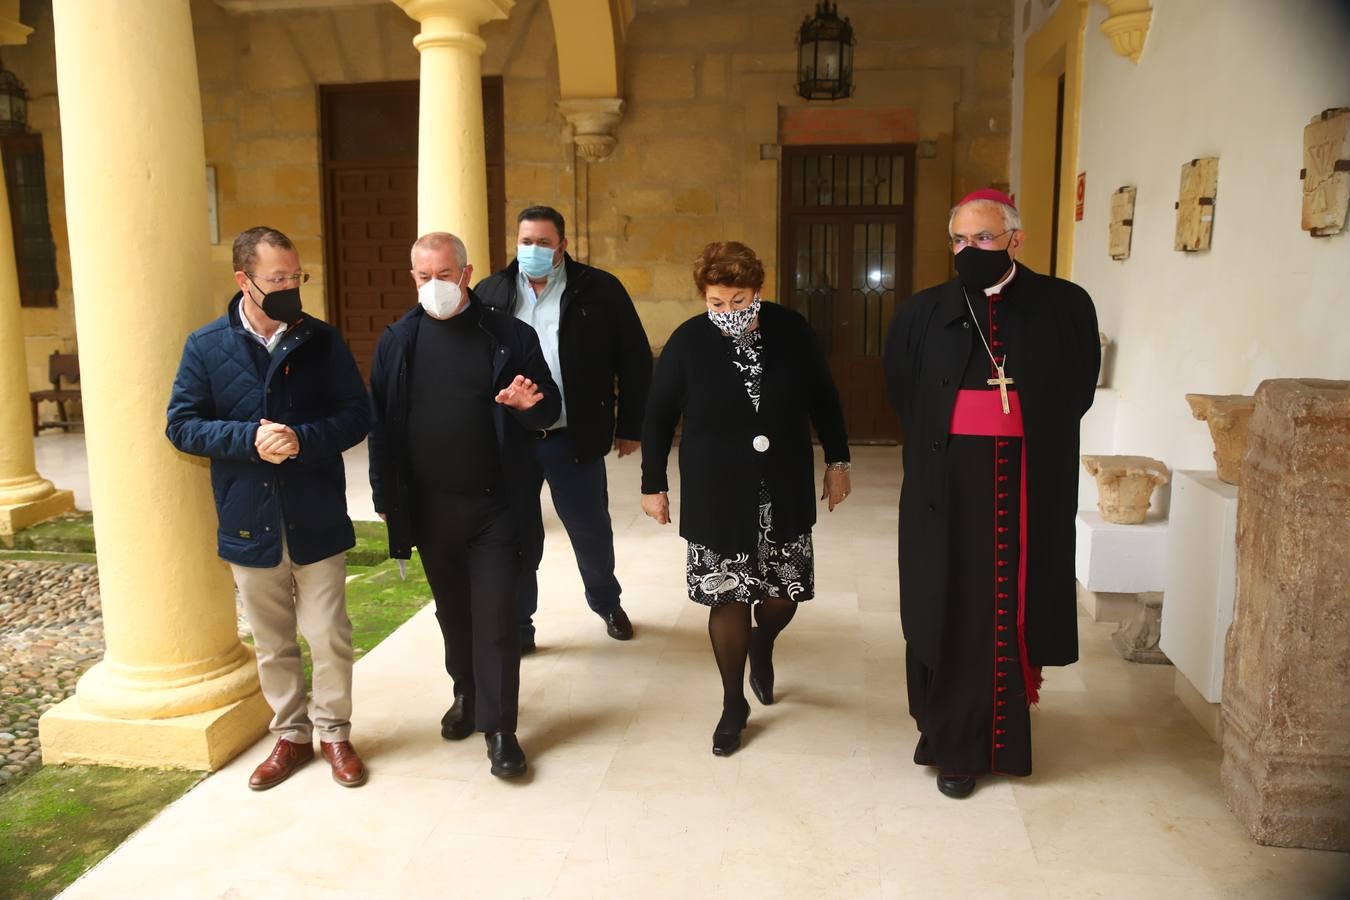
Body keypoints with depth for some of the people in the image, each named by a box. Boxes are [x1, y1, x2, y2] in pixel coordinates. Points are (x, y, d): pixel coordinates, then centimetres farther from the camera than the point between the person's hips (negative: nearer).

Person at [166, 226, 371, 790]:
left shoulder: (323, 341, -2)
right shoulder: (206, 346, -1)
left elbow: (356, 416, -4)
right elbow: (182, 425, -3)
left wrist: (302, 439, -22)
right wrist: (249, 439, -19)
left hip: (316, 519, -1)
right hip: (249, 522, 1)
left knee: (329, 637, 5)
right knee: (272, 643, 15)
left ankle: (334, 732, 25)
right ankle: (290, 734, 33)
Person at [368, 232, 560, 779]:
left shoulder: (509, 336, -4)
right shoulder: (398, 341, 2)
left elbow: (550, 408, 1)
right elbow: (381, 423, 4)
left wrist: (529, 405, -23)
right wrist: (385, 497, 3)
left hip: (494, 506, -3)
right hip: (429, 508, 3)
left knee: (495, 617, 0)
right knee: (452, 611, 18)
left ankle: (499, 727, 12)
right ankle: (466, 694, 39)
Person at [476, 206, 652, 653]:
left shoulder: (600, 290, -2)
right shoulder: (490, 292, 5)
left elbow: (634, 360, 1)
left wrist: (630, 426, 1)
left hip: (574, 439, -1)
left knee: (592, 531, 13)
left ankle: (608, 604, 40)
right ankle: (517, 626, 27)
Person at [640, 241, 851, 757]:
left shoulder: (791, 331, -7)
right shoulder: (687, 342, -10)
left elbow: (823, 398, 6)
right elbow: (658, 417, -1)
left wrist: (837, 461, 8)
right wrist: (652, 485, 2)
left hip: (784, 493, 2)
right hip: (717, 497, -1)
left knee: (783, 597, 8)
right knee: (727, 599, 5)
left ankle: (762, 646, 44)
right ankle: (734, 705, 25)